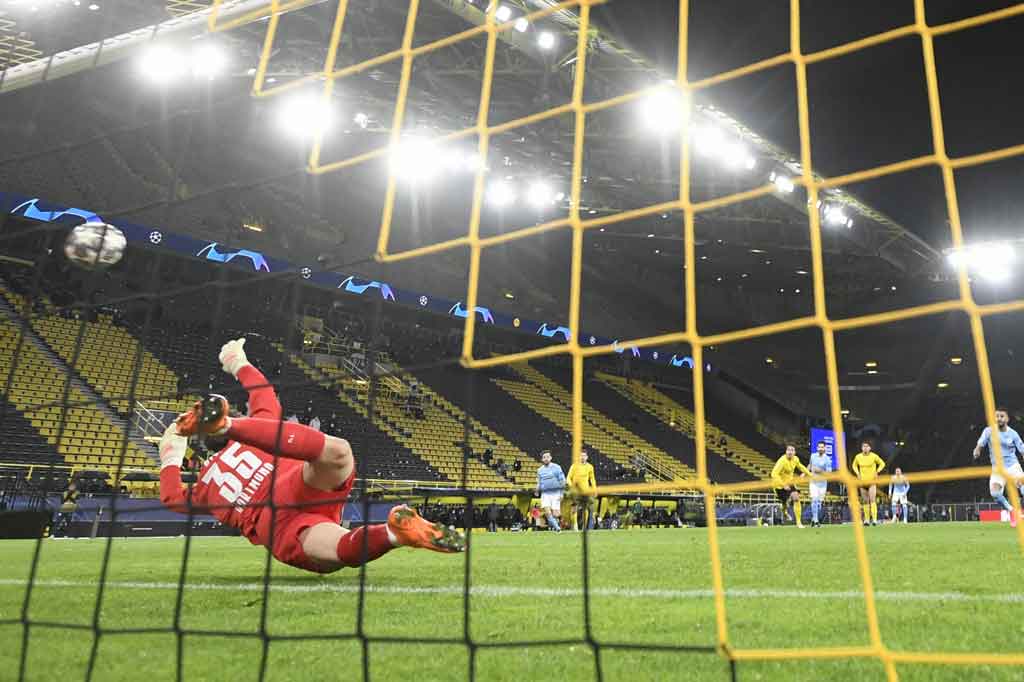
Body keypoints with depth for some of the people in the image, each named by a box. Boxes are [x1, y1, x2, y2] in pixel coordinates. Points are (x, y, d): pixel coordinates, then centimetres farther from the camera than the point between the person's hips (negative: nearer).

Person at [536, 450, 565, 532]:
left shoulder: (556, 467, 2)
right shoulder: (540, 470, 12)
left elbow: (562, 481, 3)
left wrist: (561, 493, -4)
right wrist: (537, 490, 4)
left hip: (555, 493, -2)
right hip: (545, 493, 2)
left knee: (555, 514, -7)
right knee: (547, 512, -17)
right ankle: (556, 527, -6)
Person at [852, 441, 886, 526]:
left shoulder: (874, 456, -5)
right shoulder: (858, 457, 2)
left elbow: (882, 464, 8)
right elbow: (854, 465, 20)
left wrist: (877, 472, -4)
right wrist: (857, 473, 5)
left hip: (872, 481, -3)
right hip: (862, 481, 3)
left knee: (872, 500, -14)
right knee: (865, 501, 6)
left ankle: (874, 519, -17)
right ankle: (867, 519, 12)